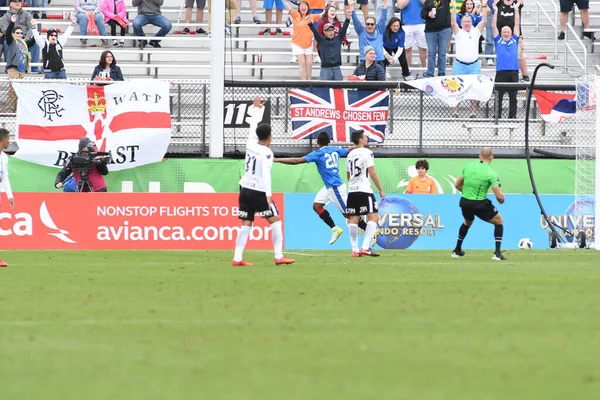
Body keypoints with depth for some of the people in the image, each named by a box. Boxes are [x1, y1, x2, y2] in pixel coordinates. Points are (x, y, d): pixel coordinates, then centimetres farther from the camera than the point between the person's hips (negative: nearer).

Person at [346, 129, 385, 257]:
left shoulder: (350, 154, 16)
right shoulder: (367, 153, -6)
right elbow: (372, 173, -10)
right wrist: (380, 190, -4)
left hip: (352, 190, 8)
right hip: (364, 190, -8)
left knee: (353, 219, 7)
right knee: (373, 217, -8)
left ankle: (355, 250, 6)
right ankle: (365, 247, -19)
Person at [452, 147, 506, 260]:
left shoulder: (468, 167, 2)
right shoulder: (491, 173, -14)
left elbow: (457, 184, 11)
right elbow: (499, 196, -17)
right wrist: (501, 199, 6)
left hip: (465, 202, 5)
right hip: (480, 204, -5)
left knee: (467, 222, 35)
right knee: (499, 221, 16)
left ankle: (457, 250, 41)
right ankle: (497, 253, 4)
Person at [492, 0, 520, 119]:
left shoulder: (514, 40, 15)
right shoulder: (498, 41, 12)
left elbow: (517, 24, 16)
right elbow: (494, 26, 11)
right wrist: (495, 11, 10)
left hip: (513, 72, 1)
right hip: (501, 72, -1)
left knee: (513, 96, 4)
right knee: (499, 96, 0)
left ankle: (512, 116, 8)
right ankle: (497, 116, 3)